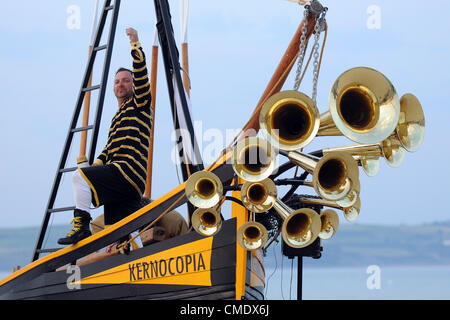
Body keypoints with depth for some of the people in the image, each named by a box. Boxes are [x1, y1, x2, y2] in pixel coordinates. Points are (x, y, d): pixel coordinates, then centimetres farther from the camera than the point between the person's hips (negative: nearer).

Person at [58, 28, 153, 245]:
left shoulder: (139, 105, 7)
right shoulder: (118, 117, 31)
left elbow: (141, 74, -7)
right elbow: (110, 148, 28)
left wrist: (136, 45, -11)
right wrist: (98, 163, 8)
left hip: (129, 171, -9)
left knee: (80, 176, -22)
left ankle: (81, 225, -25)